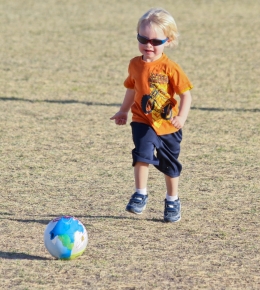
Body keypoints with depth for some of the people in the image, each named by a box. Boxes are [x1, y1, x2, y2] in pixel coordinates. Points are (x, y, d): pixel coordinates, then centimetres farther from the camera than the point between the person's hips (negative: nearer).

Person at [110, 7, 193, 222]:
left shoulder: (170, 68, -15)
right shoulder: (135, 65, -1)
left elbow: (186, 94, -15)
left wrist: (181, 117, -29)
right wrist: (123, 111, 19)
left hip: (168, 125, -2)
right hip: (143, 122, 2)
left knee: (169, 164, 14)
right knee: (142, 153, -24)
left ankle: (173, 200, 34)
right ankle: (140, 195, -15)